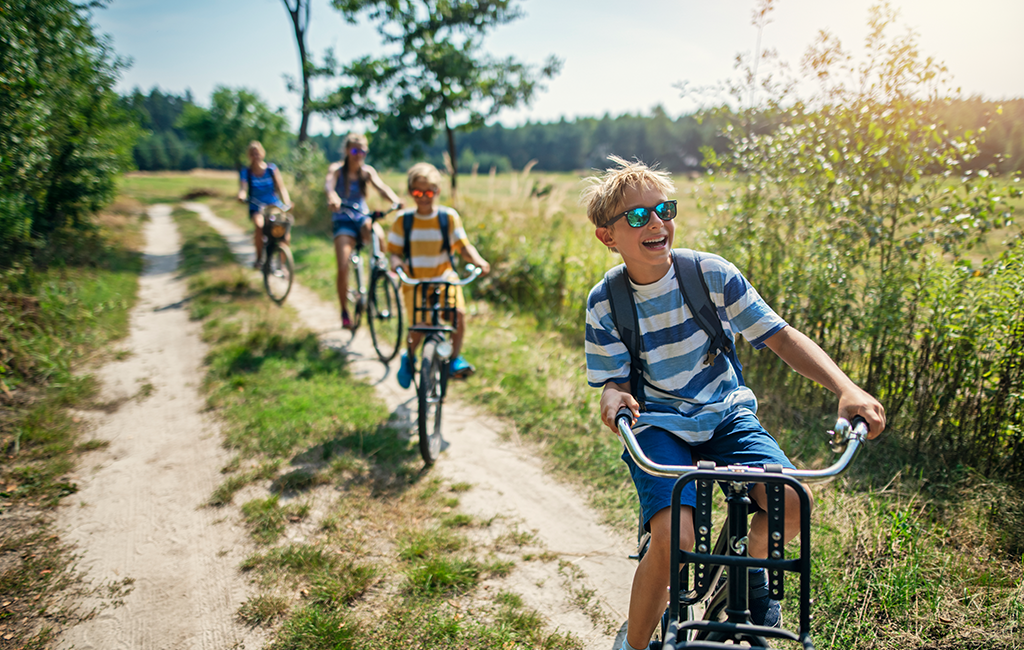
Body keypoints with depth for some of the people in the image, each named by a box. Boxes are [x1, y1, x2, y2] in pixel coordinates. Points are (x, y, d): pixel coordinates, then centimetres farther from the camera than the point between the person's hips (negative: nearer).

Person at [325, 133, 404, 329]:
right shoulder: (337, 169, -3)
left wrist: (395, 200, -37)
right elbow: (329, 183, -25)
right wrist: (332, 196, -51)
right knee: (343, 269, -13)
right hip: (343, 220, -2)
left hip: (362, 217, 2)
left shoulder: (367, 171, 4)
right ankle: (345, 312, 5)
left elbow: (381, 186, -15)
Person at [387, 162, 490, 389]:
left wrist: (478, 260, -21)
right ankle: (409, 358, 21)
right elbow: (395, 250, 1)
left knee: (458, 312, -24)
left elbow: (463, 246, -2)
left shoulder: (449, 216, -1)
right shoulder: (403, 220, -1)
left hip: (445, 278, 1)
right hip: (414, 281, 0)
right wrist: (396, 262, -22)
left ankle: (455, 359, -4)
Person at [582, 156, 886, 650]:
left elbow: (781, 336, -9)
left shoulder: (711, 273, -9)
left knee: (790, 502, -22)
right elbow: (611, 381, -7)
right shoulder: (605, 304, -9)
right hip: (658, 425, -2)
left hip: (726, 415, 2)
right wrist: (613, 397, -33)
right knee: (673, 537, -26)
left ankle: (751, 569, 14)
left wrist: (847, 389, -23)